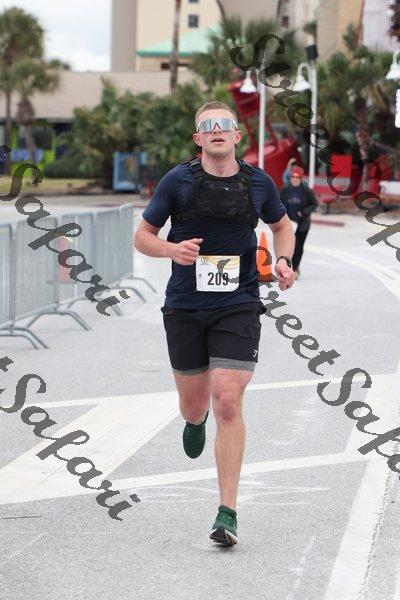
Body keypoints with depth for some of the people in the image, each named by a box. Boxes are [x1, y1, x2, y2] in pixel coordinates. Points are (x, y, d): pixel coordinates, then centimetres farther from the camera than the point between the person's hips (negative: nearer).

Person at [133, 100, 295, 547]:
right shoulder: (178, 181, -3)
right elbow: (143, 235, 3)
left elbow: (282, 225, 21)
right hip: (185, 306, 1)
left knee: (228, 402, -13)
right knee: (193, 404, 11)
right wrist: (173, 250, -18)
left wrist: (283, 262, 2)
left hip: (238, 307, -1)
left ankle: (227, 513, -8)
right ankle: (196, 422, 53)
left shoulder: (258, 183, 1)